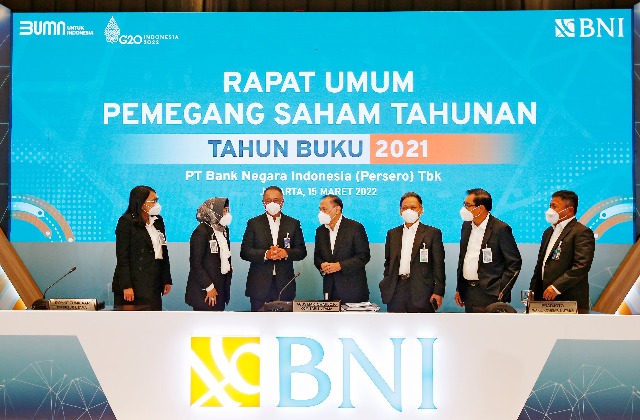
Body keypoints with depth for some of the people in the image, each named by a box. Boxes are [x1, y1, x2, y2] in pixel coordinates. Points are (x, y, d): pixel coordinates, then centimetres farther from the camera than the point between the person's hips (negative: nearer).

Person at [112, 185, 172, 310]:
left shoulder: (158, 221, 14)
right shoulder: (126, 222, -6)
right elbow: (122, 256, -10)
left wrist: (167, 280, 14)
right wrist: (126, 286, -16)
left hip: (154, 285, 6)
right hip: (134, 285, -6)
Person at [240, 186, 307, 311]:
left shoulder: (293, 224, 10)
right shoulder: (254, 223, 6)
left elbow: (302, 251, 6)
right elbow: (244, 252, -1)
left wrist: (286, 253, -15)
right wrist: (266, 254, -18)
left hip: (284, 285, 1)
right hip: (260, 285, -1)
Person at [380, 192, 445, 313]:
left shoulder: (433, 233, 3)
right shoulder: (392, 234, 16)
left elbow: (438, 266, -1)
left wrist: (438, 292, -8)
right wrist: (386, 285, 8)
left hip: (421, 292, -3)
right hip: (396, 292, 4)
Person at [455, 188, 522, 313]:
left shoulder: (501, 229, -10)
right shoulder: (466, 226, 12)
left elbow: (515, 263, -8)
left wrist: (501, 291, -13)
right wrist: (459, 289, 15)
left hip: (489, 294, -7)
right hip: (468, 292, 7)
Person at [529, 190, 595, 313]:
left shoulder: (582, 232, -5)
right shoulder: (549, 232, 23)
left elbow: (582, 266, -16)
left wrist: (556, 287, -19)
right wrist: (532, 294, 15)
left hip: (570, 301, -7)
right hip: (544, 299, 7)